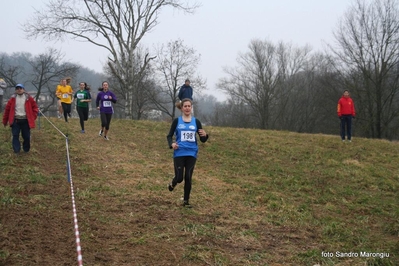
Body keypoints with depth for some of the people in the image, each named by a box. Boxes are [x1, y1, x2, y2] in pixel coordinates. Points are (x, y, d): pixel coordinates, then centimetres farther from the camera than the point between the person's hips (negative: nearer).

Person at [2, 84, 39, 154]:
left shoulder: (28, 98, 1)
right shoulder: (13, 99, 3)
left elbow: (35, 107, 7)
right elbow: (7, 109, 7)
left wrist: (33, 117, -3)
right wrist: (5, 121, 8)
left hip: (25, 120, 0)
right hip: (15, 120, 1)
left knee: (26, 136, 5)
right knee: (15, 135, -4)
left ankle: (26, 150, 22)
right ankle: (16, 151, 0)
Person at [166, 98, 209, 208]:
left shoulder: (196, 122, 5)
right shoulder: (177, 121, 2)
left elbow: (202, 140, 7)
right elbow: (169, 136, 5)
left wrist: (205, 135, -17)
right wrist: (172, 144, -16)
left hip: (191, 154, 1)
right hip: (179, 153, -1)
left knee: (188, 178, 2)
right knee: (179, 178, -3)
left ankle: (186, 201, 15)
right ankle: (172, 184, 33)